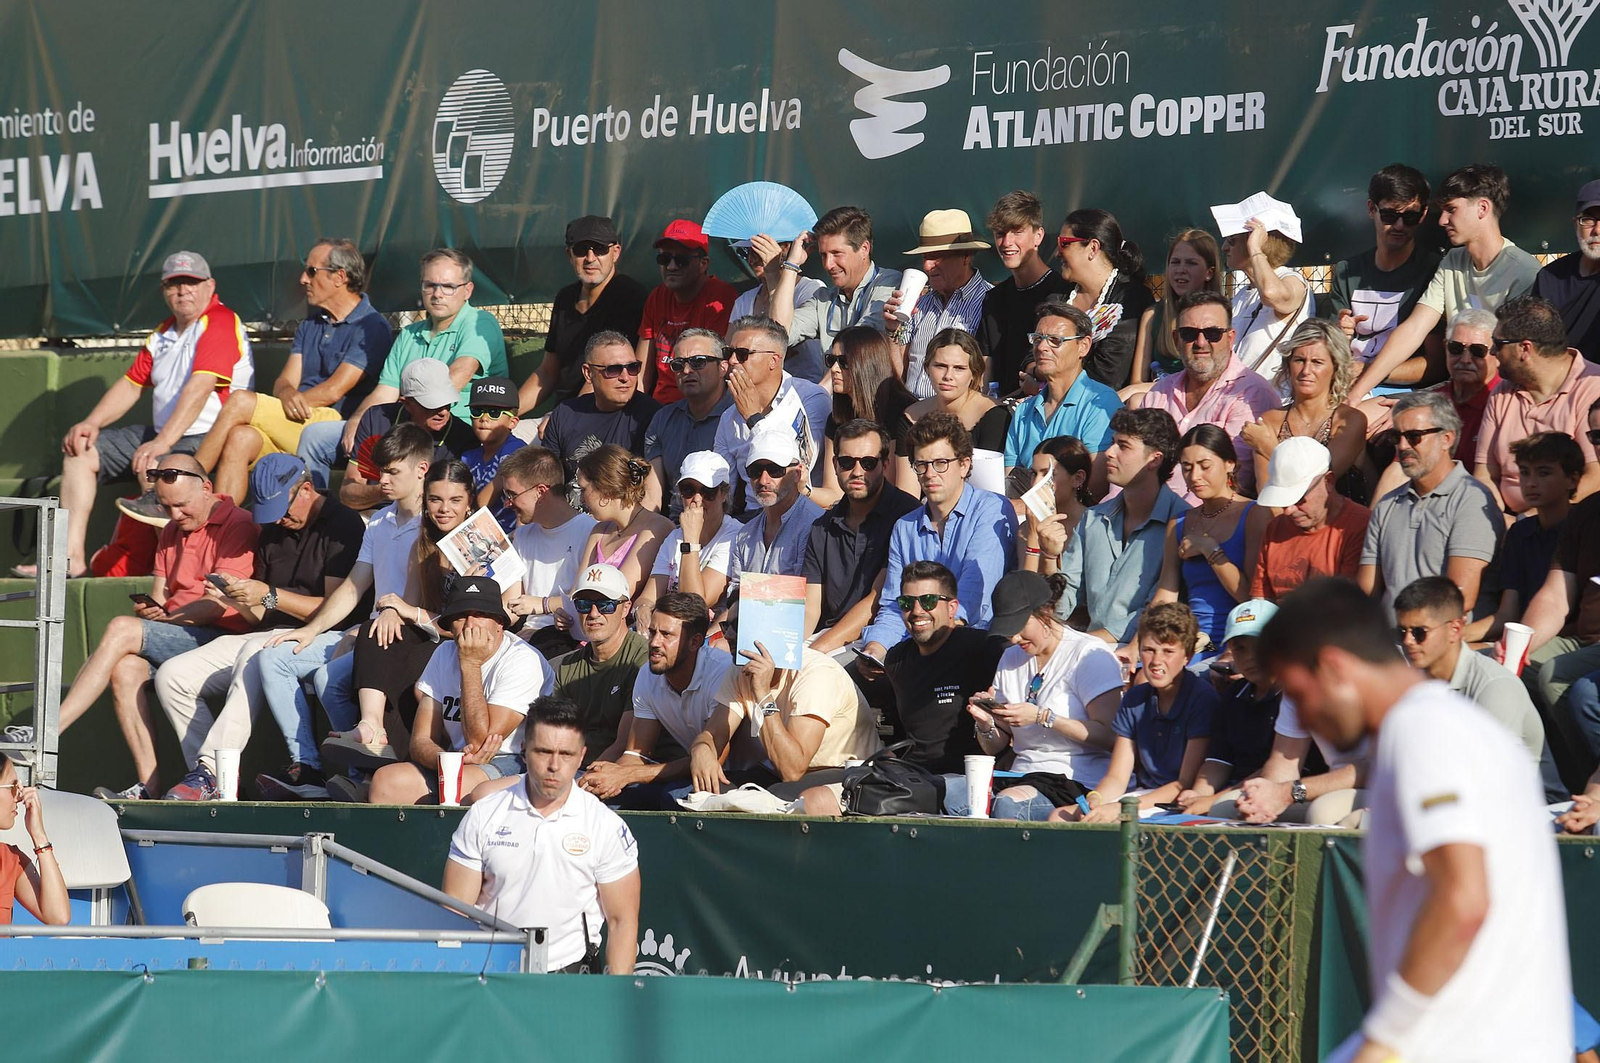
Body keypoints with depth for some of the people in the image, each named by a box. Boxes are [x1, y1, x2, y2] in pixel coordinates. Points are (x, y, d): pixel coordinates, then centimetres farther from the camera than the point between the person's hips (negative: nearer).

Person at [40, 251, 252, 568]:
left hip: (210, 439, -10)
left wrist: (162, 443, -32)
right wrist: (92, 423, 4)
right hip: (161, 434, 10)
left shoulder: (220, 323, -13)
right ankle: (72, 556, -3)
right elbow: (132, 384, 21)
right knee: (81, 450, 5)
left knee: (150, 467, -36)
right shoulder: (163, 334, 18)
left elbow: (199, 388, -24)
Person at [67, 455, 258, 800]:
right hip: (172, 639, 8)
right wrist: (148, 607, -7)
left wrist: (165, 616, -15)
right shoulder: (171, 532, 23)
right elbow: (159, 594, 16)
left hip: (220, 637, -8)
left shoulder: (238, 524, -4)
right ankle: (149, 786, -26)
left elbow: (218, 603, -12)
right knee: (125, 669, -25)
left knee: (121, 630, -24)